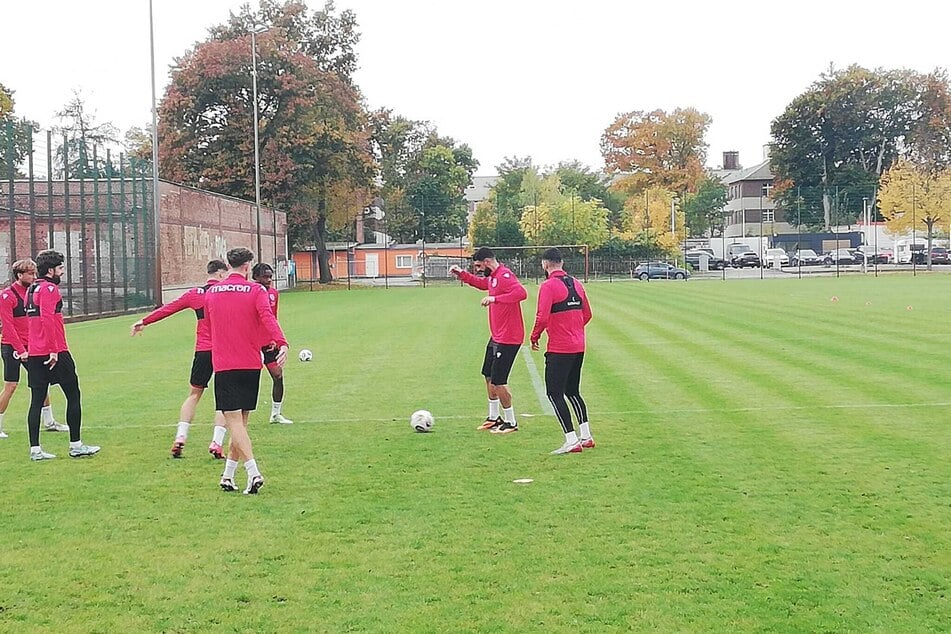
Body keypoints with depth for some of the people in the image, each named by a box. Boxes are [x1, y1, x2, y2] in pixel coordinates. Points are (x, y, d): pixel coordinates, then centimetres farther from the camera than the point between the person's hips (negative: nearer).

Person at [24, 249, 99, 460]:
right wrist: (53, 350, -23)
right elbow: (47, 319, -21)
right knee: (73, 395, 2)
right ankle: (76, 445, 5)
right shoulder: (49, 288, -11)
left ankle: (35, 449, 5)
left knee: (37, 400, 6)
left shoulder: (32, 289, 17)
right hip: (55, 353, -8)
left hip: (34, 354, 8)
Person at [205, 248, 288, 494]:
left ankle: (253, 472, -20)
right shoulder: (255, 291, -1)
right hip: (251, 365, 0)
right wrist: (282, 344, -31)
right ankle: (228, 475, 15)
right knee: (241, 420, 12)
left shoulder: (211, 293, 8)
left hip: (223, 365, 0)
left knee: (234, 421, -5)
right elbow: (268, 318, -19)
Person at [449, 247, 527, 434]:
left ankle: (510, 423, 7)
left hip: (507, 339, -11)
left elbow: (521, 293, -36)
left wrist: (495, 298, -37)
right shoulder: (492, 277, 10)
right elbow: (482, 284, 33)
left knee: (498, 381, -6)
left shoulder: (505, 276, -20)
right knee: (489, 376, 19)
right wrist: (461, 274, 22)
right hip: (496, 337, 11)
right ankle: (494, 417, 33)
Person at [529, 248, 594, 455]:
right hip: (579, 347, 8)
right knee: (572, 391, 19)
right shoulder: (576, 284, 11)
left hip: (559, 349, -8)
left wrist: (534, 337, -4)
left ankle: (572, 441, -7)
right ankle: (586, 437, 20)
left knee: (554, 393, -1)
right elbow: (587, 314, 16)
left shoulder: (548, 286, -12)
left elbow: (542, 317, -19)